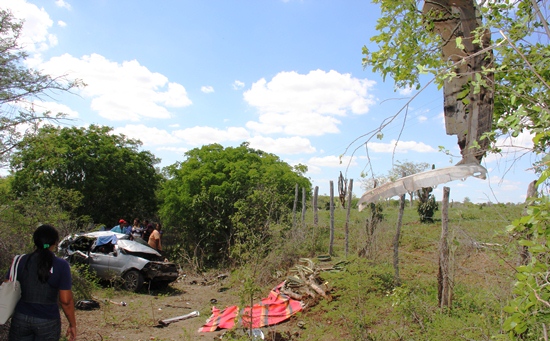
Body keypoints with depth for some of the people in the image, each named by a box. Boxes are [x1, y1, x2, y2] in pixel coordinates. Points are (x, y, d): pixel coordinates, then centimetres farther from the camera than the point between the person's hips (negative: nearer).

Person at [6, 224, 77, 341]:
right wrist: (72, 324, -1)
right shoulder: (61, 265, -12)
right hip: (48, 322, -2)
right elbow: (66, 301, -12)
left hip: (21, 318, 2)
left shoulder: (21, 261, -4)